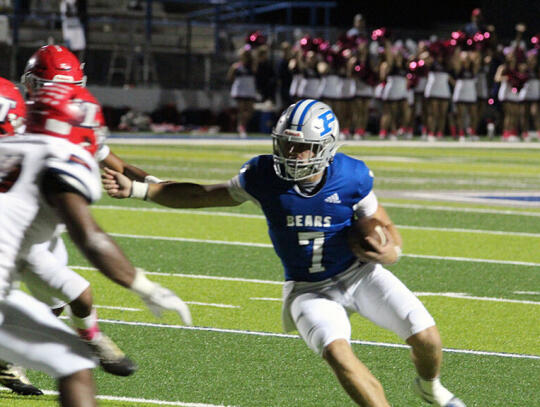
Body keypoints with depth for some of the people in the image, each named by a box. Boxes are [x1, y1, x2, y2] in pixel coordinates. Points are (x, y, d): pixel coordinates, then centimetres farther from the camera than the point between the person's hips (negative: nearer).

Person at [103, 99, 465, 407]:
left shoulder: (350, 178, -18)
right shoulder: (265, 176, -16)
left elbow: (385, 226, -4)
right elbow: (202, 196, -4)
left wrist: (390, 251, -28)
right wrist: (136, 189, -9)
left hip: (357, 274, 1)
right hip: (309, 290, 0)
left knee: (425, 336, -8)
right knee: (337, 353, -28)